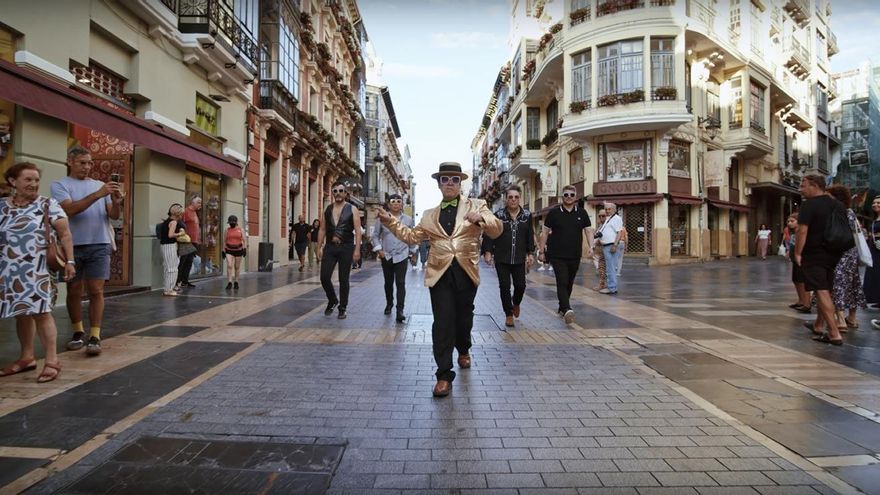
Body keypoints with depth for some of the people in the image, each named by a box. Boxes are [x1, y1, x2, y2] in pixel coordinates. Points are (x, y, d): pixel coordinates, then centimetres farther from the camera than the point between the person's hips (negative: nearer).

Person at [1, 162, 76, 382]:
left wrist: (69, 261, -10)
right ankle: (27, 357, 22)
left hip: (38, 270, -4)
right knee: (21, 312, 11)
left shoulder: (48, 205, -2)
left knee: (40, 312, -8)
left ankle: (52, 360, -4)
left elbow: (65, 234, -4)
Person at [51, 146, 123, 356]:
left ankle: (94, 337, -4)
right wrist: (98, 194, -25)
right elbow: (69, 209, -15)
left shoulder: (100, 184, 11)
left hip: (99, 245, 1)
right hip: (73, 246, -1)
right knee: (74, 291, 9)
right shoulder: (60, 184, 3)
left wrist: (116, 202, -15)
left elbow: (114, 216, 7)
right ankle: (78, 332, 23)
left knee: (96, 291, -4)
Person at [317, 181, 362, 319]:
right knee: (324, 277, -4)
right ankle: (332, 300, 23)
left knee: (343, 279, 3)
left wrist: (357, 249, -15)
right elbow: (323, 230, 13)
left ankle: (342, 308, 15)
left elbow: (357, 230, -6)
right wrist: (319, 247, 7)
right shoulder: (327, 209, 10)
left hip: (346, 247, -3)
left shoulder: (352, 209, -1)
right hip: (330, 247, 3)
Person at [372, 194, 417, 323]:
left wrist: (413, 251, 15)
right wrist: (378, 249, -6)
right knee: (388, 282, 15)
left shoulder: (408, 220, 1)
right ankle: (389, 303, 38)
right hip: (386, 256, 1)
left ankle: (400, 310, -9)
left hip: (402, 256, -1)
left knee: (401, 283, -9)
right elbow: (375, 235, 5)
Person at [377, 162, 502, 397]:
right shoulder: (430, 216, 16)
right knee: (442, 323, -5)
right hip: (440, 272, 1)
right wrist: (391, 221, 2)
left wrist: (482, 218, -24)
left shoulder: (476, 205, 8)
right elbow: (412, 236, 13)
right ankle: (444, 375, 3)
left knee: (464, 317, 14)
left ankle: (463, 350, 46)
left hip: (466, 271, 0)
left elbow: (497, 231, -3)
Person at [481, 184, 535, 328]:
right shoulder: (498, 215, -3)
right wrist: (488, 252, -10)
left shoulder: (527, 215, 5)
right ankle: (509, 315, 14)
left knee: (520, 285, -1)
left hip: (519, 258, 2)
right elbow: (489, 235, -3)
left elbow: (530, 236, 9)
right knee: (504, 286, 0)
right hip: (501, 258, -2)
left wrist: (530, 253, 5)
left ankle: (516, 303, 33)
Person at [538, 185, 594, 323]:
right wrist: (541, 251, 2)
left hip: (575, 256, 4)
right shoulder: (554, 213, 0)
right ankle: (567, 310, -25)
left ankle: (562, 308, 28)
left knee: (569, 283, 13)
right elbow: (545, 233, 4)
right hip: (557, 255, -3)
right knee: (562, 282, -14)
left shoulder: (582, 213, 7)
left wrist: (590, 246, -8)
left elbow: (588, 231, 9)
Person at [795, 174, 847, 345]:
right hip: (833, 254, 8)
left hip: (814, 254, -8)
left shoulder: (809, 205, -12)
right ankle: (818, 325, 32)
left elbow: (802, 231, -20)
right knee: (825, 290, 18)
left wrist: (797, 253, -14)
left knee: (821, 292, -7)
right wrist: (838, 249, 22)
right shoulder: (838, 205, 11)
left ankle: (834, 334, -11)